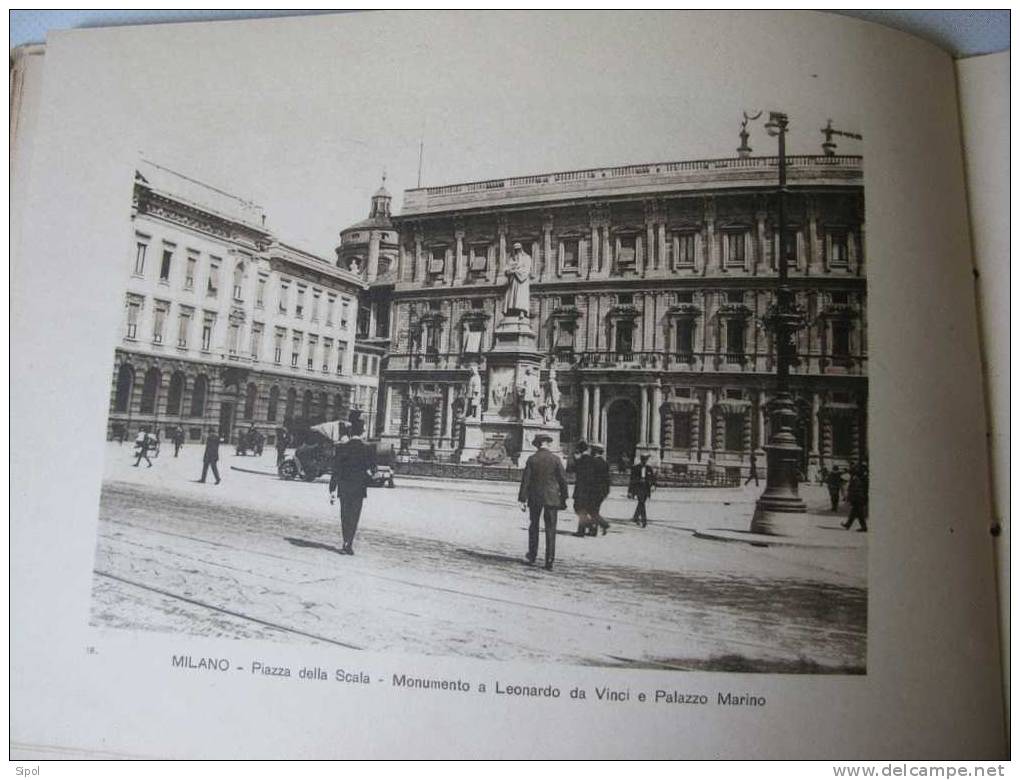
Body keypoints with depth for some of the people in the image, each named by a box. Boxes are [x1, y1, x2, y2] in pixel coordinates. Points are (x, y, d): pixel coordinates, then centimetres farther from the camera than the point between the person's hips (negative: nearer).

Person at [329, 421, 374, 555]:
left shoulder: (341, 447, -3)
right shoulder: (366, 449, -7)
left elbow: (335, 470, -3)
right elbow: (369, 470, -5)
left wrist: (332, 490, 1)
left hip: (343, 488, 2)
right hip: (359, 488, -2)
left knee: (345, 517, 13)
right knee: (354, 517, 2)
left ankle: (346, 544, 16)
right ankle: (348, 544, -7)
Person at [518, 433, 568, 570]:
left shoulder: (532, 459, -4)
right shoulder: (556, 460, -5)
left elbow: (525, 480, -5)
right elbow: (563, 480, -2)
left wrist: (522, 499, -1)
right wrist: (563, 498, 8)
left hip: (535, 497, 1)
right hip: (551, 497, -1)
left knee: (534, 526, 18)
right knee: (550, 529, 3)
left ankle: (532, 555, 23)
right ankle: (549, 561, 0)